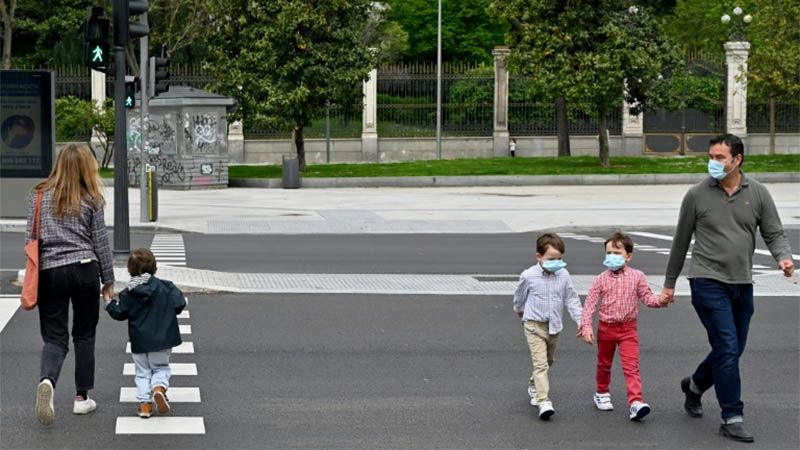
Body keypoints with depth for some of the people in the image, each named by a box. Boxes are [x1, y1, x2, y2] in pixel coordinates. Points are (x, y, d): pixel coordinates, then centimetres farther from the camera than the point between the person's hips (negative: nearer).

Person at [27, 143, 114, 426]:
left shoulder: (39, 196, 3)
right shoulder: (90, 200, -2)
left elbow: (30, 240, 4)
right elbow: (100, 242, 2)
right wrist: (108, 279, 12)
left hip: (49, 273, 1)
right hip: (84, 269, -1)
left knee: (55, 338, 4)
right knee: (84, 335, 13)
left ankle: (47, 380, -25)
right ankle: (82, 397, 14)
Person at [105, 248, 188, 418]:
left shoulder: (128, 294, -4)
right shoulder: (166, 287, -8)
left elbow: (119, 313, 3)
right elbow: (179, 305, -9)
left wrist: (108, 301, 19)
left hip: (139, 342, 1)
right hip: (161, 339, -1)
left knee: (142, 372, 12)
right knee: (161, 368, 13)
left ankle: (144, 403, 1)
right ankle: (159, 387, -17)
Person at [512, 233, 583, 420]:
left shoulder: (563, 275, -5)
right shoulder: (529, 276, -14)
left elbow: (571, 299, 3)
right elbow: (520, 296, 7)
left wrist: (580, 320, -3)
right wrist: (520, 311, 23)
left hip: (554, 326, 5)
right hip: (534, 325, -5)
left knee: (548, 361, 22)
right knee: (540, 363, -14)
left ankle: (534, 385, 48)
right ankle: (543, 401, -21)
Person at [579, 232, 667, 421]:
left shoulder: (637, 277, -4)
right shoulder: (601, 279, -6)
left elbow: (647, 297, 0)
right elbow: (590, 303, -6)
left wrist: (660, 300, -21)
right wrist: (586, 327, -14)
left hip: (628, 329, -1)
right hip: (606, 327, 1)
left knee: (631, 366, -12)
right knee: (604, 364, 18)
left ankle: (635, 403, -20)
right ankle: (602, 393, 41)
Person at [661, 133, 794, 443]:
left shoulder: (758, 193, 4)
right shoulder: (697, 195, -2)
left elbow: (774, 233, 6)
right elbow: (681, 241, 6)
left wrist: (784, 257, -17)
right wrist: (670, 283, 11)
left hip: (742, 284, 4)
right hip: (708, 282, -4)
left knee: (732, 350, 14)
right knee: (727, 348, -13)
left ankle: (694, 385, 41)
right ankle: (732, 419, -6)